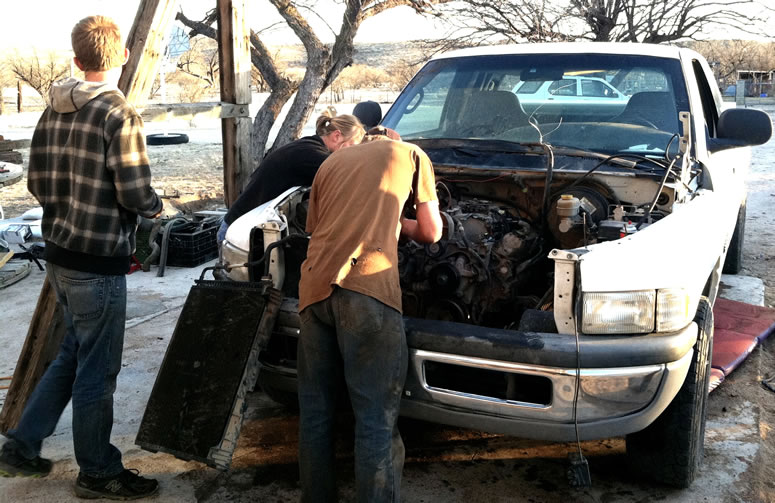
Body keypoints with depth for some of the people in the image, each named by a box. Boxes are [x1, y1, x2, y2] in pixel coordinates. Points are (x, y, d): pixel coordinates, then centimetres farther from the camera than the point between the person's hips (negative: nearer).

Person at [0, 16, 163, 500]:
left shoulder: (53, 112, 6)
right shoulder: (120, 115, -17)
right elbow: (136, 196, -19)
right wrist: (157, 206, 1)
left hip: (58, 254, 8)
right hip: (99, 262, -8)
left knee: (74, 352, 23)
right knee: (97, 369, 5)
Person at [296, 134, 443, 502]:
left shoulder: (331, 162, 29)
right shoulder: (411, 154, 18)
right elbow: (431, 232, 17)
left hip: (315, 287, 5)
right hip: (367, 288, -5)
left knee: (314, 412, 15)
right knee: (377, 420, -2)